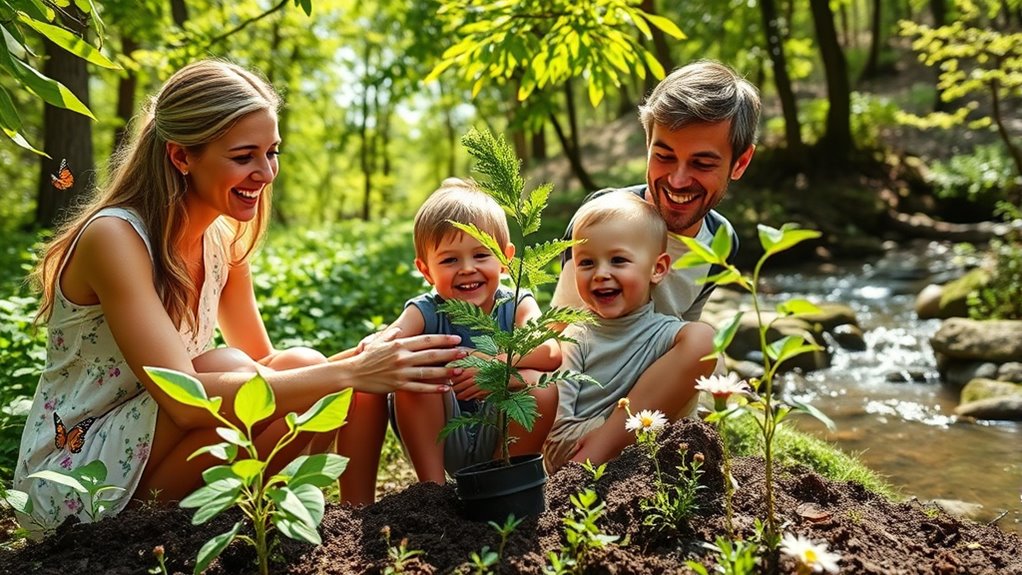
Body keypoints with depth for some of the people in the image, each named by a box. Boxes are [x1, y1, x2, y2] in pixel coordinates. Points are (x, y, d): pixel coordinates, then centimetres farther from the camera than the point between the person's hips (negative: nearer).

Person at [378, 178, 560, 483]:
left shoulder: (516, 306, -5)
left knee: (538, 384, -26)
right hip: (439, 442, 0)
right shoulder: (425, 312, -7)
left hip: (499, 443, 0)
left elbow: (551, 353, -25)